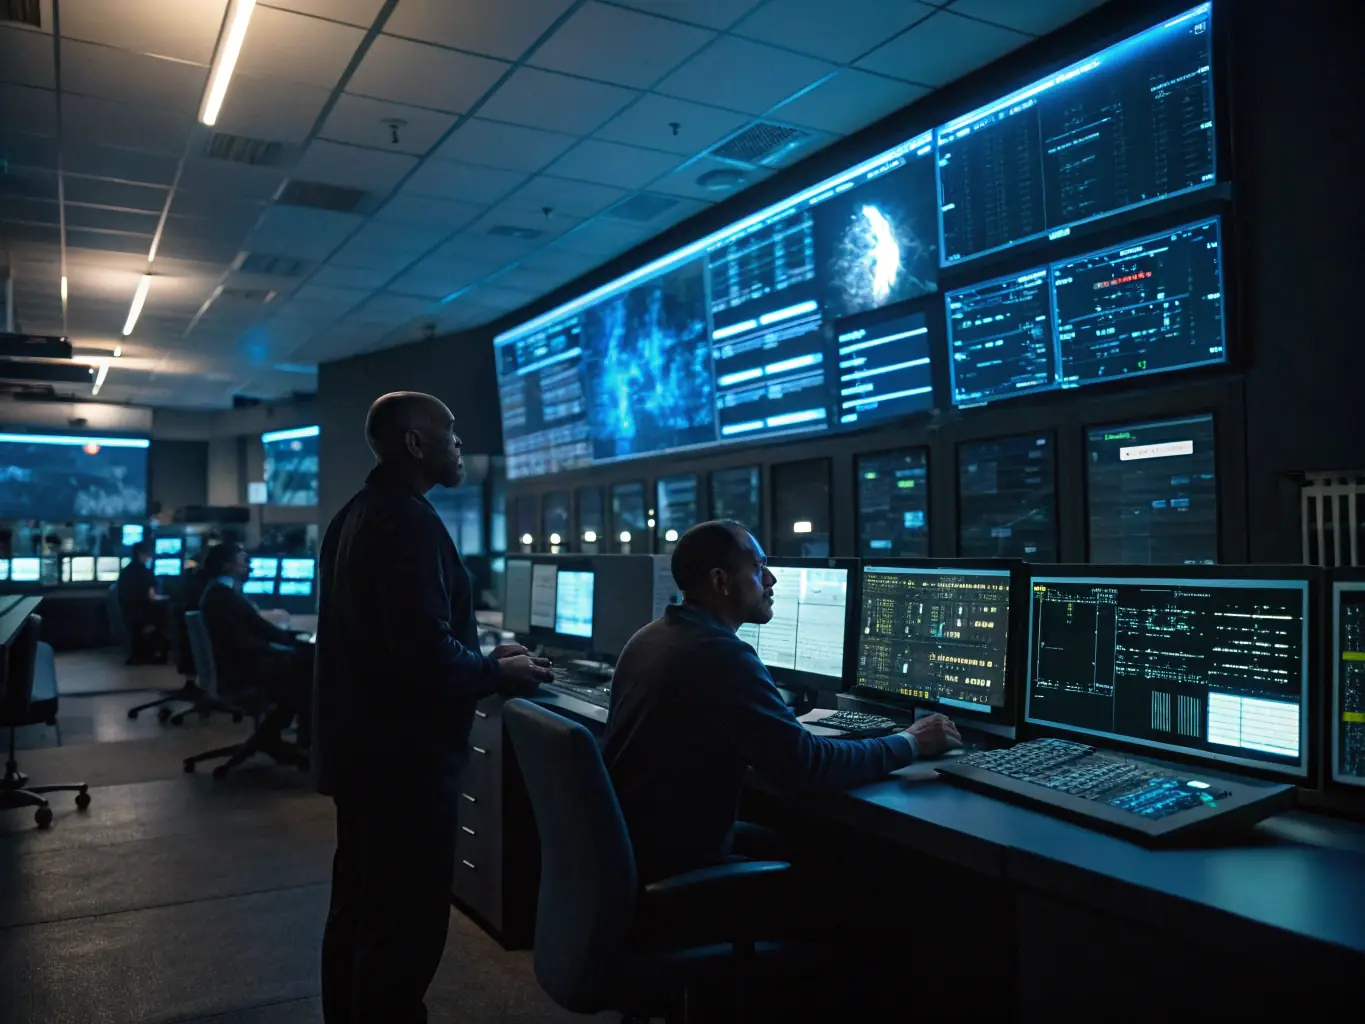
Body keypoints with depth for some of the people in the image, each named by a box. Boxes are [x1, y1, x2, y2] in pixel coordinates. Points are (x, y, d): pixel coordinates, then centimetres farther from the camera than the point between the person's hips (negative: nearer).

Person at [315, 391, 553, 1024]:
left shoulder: (356, 515, 12)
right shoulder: (409, 521, -20)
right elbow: (425, 654, -27)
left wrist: (478, 659, 14)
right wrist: (499, 675, -10)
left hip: (360, 745, 11)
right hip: (404, 755, -11)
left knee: (358, 908, 21)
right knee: (404, 925, 1)